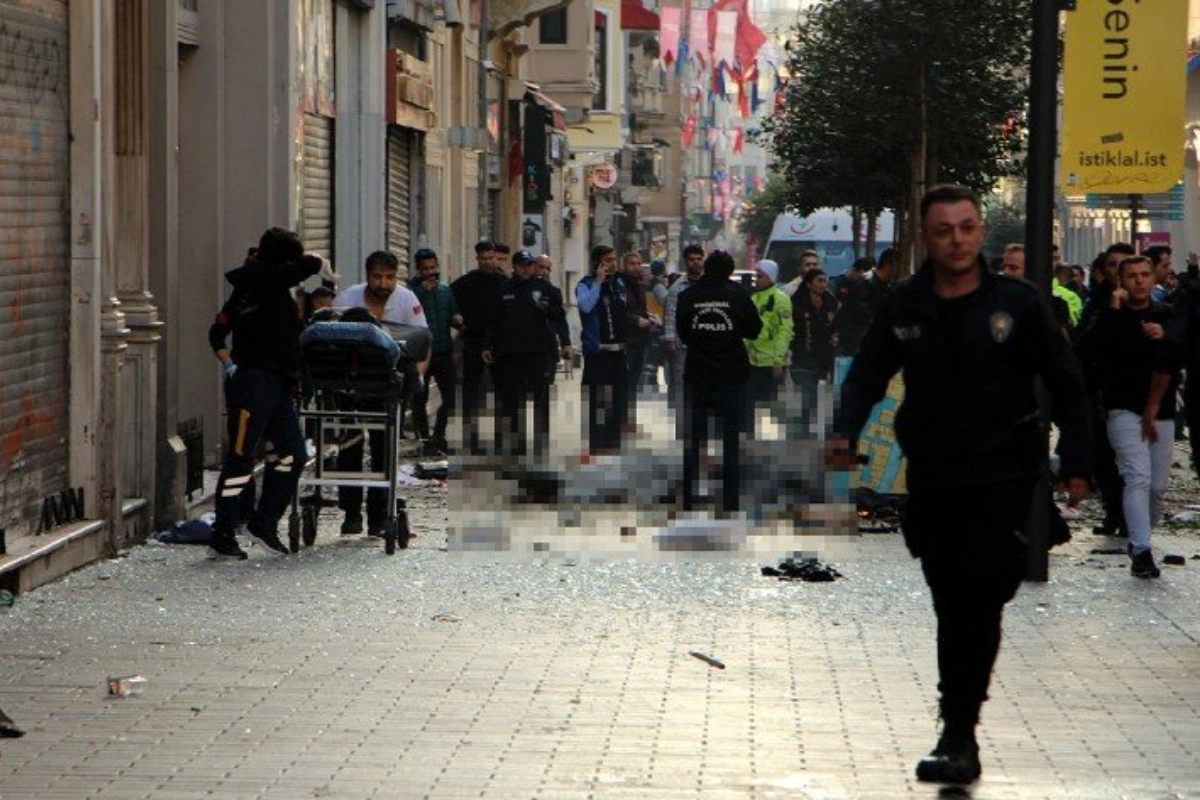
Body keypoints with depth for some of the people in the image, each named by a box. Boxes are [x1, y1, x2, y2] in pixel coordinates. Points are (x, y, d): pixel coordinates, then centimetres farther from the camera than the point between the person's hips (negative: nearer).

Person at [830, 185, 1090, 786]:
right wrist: (846, 431, -11)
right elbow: (867, 373, 8)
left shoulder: (1017, 303, -3)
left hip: (1002, 478, -3)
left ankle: (958, 733, -11)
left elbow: (1066, 384, 4)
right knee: (952, 607, 9)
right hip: (932, 480, 3)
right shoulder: (904, 308, 4)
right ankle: (959, 736, 17)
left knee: (978, 601, -12)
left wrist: (1076, 464, 3)